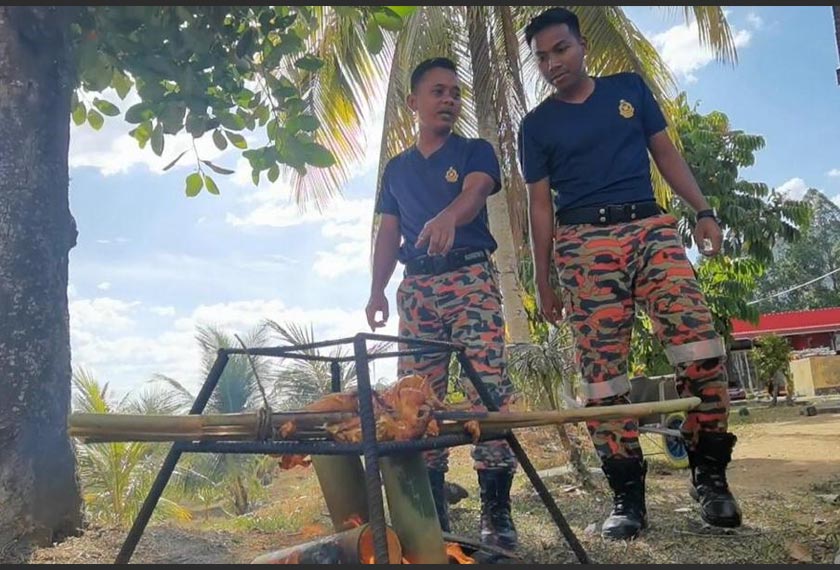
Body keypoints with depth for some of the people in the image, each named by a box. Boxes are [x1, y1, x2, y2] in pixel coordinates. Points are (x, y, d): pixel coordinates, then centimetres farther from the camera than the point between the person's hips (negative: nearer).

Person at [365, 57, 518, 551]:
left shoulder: (475, 151, 10)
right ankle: (431, 508, 10)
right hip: (417, 287, 4)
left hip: (472, 277, -3)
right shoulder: (397, 168, 21)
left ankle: (496, 510, -3)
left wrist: (448, 216, -35)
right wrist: (378, 289, 4)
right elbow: (389, 234, 18)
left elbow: (475, 192, -12)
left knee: (489, 388, -12)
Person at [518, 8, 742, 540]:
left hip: (651, 227, 1)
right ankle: (628, 493, 6)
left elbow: (666, 152, 17)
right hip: (584, 244, -1)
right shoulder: (537, 125, 12)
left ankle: (710, 472, 3)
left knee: (701, 346, -15)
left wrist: (703, 209, 3)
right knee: (601, 373, -6)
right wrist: (543, 281, 8)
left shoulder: (629, 87, 17)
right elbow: (541, 204, 11)